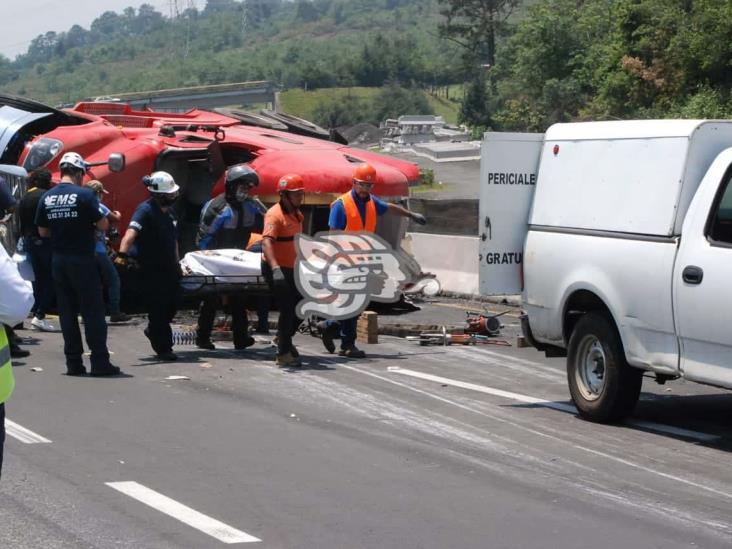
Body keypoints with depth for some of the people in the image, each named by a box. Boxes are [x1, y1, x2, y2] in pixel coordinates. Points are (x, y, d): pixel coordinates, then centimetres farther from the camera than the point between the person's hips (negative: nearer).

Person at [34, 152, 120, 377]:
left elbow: (42, 231, 9)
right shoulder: (84, 195, -12)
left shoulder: (46, 198, 4)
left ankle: (73, 362, 10)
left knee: (67, 312, 10)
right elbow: (103, 225, -10)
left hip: (58, 260, 5)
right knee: (93, 312, 0)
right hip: (82, 260, -5)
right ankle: (100, 362, -1)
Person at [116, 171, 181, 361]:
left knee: (172, 304, 12)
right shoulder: (145, 210, -16)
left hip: (169, 267, 8)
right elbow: (131, 232, -32)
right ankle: (163, 349, 3)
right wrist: (123, 254, -48)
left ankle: (154, 331, 37)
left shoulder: (169, 210, 11)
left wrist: (176, 263, 24)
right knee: (158, 308, -4)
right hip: (151, 269, -8)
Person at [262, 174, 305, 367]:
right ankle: (283, 354, 2)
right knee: (288, 309, -8)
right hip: (277, 269, -9)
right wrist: (275, 268, -46)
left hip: (292, 269, 9)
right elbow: (266, 242, -34)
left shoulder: (296, 214, 11)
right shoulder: (275, 215, -19)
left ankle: (283, 340, 35)